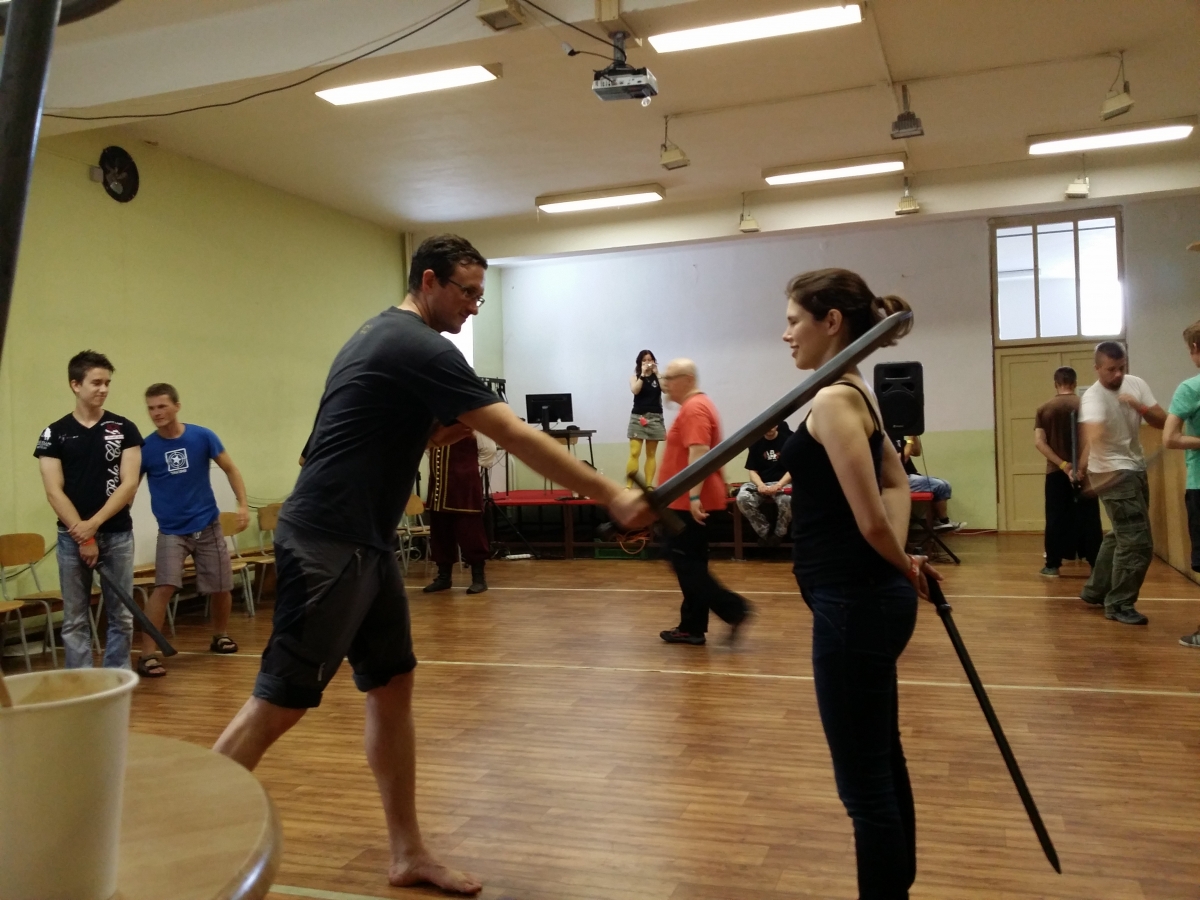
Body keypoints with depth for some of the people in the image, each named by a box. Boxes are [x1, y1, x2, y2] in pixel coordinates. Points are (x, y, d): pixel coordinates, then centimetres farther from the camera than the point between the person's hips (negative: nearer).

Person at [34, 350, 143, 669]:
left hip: (117, 535, 0)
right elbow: (54, 492, -3)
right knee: (75, 621, 6)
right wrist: (82, 536, -10)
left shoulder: (124, 429, 1)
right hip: (71, 538, 0)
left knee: (121, 617, 6)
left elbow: (129, 484, -5)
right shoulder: (55, 433, 1)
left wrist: (93, 525, -14)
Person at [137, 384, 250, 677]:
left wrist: (242, 504, -8)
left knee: (222, 587, 9)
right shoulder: (145, 448, -8)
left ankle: (220, 635, 34)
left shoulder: (202, 437, -8)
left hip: (208, 525, 1)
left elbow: (230, 469, 2)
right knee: (164, 587, -18)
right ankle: (148, 654, -12)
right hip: (172, 531, -1)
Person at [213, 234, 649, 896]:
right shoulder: (420, 347, -15)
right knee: (280, 701, -4)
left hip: (364, 545, 10)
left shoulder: (384, 335, 16)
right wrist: (611, 495, -17)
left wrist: (443, 433, 6)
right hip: (326, 546, -10)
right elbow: (516, 437, -19)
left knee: (392, 687, 9)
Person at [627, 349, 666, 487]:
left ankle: (648, 486, 8)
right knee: (634, 453, -11)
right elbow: (635, 390, -12)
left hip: (655, 417, 2)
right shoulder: (635, 377, 7)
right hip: (638, 417, -2)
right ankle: (629, 486, -11)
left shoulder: (658, 377, 9)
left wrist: (657, 373, -9)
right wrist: (643, 374, -12)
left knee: (651, 454, 5)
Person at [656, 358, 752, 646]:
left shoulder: (693, 409, -16)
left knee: (685, 563, -6)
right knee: (691, 563, 11)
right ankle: (692, 627, 16)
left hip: (691, 503, -10)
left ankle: (735, 609, -5)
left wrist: (694, 496, -32)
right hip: (690, 501, 11)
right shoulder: (696, 406, 17)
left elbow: (698, 453, -27)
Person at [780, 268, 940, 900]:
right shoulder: (854, 395, 12)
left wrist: (905, 568, -4)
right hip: (869, 601, 10)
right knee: (881, 765, 22)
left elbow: (871, 521, -22)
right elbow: (896, 484, 22)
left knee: (864, 784, 3)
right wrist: (904, 563, 10)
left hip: (853, 607, -10)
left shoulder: (832, 401, -18)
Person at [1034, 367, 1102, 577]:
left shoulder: (1044, 409, 1)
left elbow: (1039, 442, -7)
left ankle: (1053, 565, 8)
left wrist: (1063, 465, -9)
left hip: (1055, 472, 1)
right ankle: (1096, 565, 7)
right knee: (1089, 518, 5)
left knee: (1055, 518, 6)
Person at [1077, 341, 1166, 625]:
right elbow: (1093, 431, -44)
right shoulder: (1093, 396, -24)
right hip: (1113, 473, -8)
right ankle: (1119, 605, 4)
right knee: (1138, 541, -11)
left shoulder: (1135, 384, -2)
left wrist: (1138, 406, -19)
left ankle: (1095, 590, 36)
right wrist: (1085, 460, -61)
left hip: (1135, 468, 8)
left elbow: (1162, 422, -3)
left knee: (1121, 535, 20)